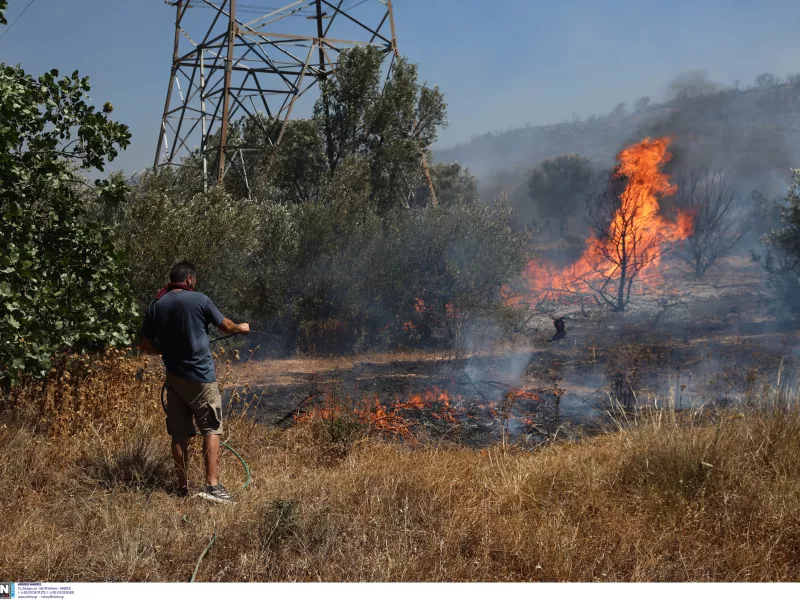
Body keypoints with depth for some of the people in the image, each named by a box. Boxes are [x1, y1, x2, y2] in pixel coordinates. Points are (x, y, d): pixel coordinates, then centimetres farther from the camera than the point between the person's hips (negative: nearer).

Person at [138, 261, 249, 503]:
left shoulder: (156, 305, 5)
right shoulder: (199, 300, -6)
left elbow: (144, 344, 6)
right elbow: (225, 326, 6)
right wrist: (241, 328, 26)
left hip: (174, 376, 5)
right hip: (201, 376, -4)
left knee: (179, 433, 10)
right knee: (211, 429, 0)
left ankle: (182, 486, 15)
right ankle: (211, 484, -8)